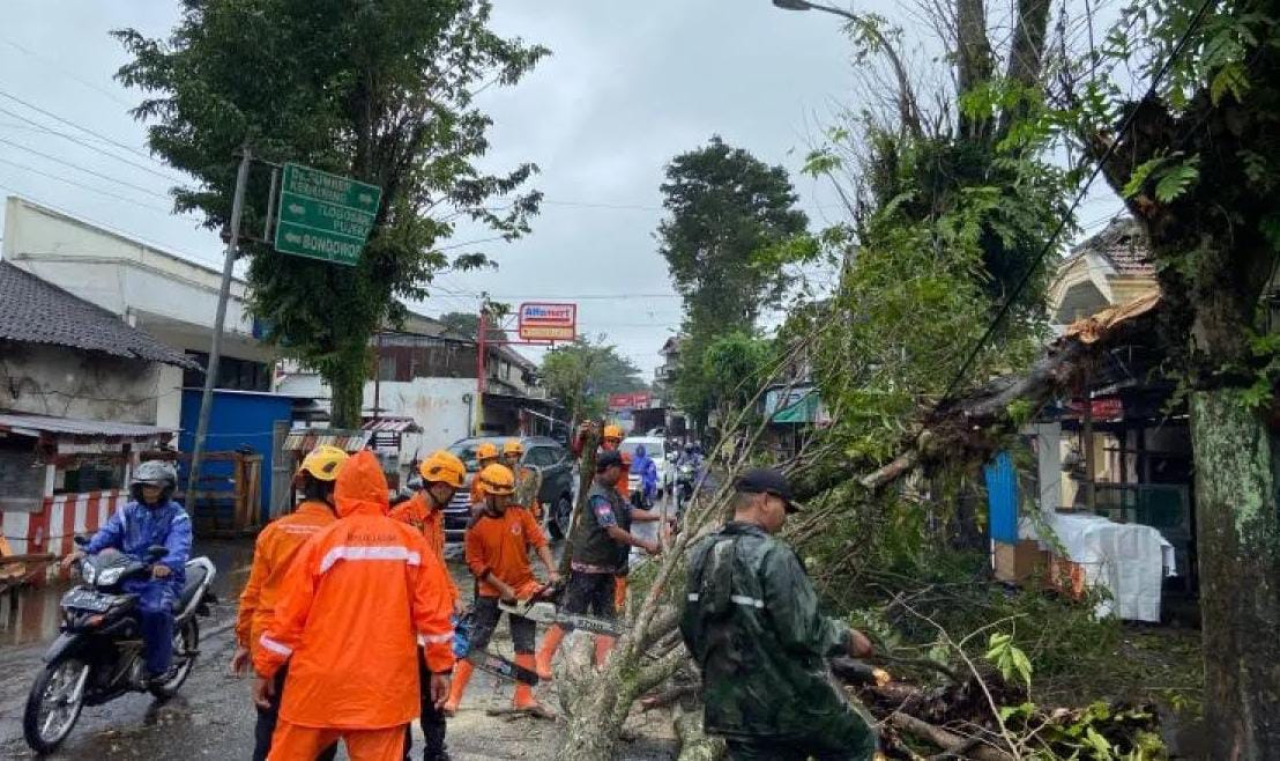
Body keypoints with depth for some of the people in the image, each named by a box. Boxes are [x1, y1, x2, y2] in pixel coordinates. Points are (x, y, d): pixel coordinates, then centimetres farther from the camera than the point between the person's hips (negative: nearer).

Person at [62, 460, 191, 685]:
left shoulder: (177, 516, -1)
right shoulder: (128, 512, 15)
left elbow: (179, 546, -19)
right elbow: (107, 533, -1)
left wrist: (167, 564, -41)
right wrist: (85, 551, -21)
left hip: (161, 576, -5)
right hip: (128, 574, 6)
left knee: (156, 610, -32)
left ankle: (159, 666, -18)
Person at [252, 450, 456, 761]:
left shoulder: (323, 541, -6)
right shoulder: (411, 541, -3)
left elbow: (290, 613, -3)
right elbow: (433, 610, -3)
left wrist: (265, 669, 9)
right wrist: (441, 666, 5)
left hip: (320, 681, 0)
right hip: (384, 686, 1)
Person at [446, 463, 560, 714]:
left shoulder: (521, 514, -5)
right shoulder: (476, 526, -12)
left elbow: (539, 542, -8)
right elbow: (476, 564, -10)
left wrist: (552, 571, -22)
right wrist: (503, 588, -14)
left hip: (523, 589, 3)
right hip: (491, 593, -3)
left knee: (525, 645, 6)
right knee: (475, 644, 2)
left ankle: (524, 698, 14)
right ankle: (453, 696, 10)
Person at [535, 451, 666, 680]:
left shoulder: (612, 493, 11)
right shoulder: (599, 495, -20)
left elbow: (631, 512, 8)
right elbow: (614, 531, -25)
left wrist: (660, 517, 0)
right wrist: (645, 544, -22)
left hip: (606, 566, 10)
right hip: (588, 565, -10)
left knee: (606, 616, 10)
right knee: (570, 613, -1)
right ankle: (544, 658, 11)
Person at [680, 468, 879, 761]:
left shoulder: (701, 554, 5)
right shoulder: (773, 556, -19)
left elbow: (689, 626, 12)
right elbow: (803, 632, -21)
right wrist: (847, 638, -3)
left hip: (732, 704, 7)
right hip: (789, 700, -6)